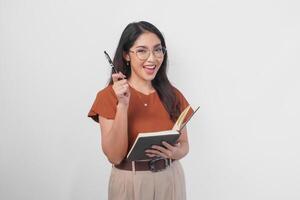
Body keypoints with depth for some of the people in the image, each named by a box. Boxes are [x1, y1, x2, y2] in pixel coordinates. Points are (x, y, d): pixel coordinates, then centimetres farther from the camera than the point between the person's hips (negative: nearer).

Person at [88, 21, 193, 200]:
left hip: (171, 180, 3)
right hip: (131, 183, -3)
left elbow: (184, 143, 8)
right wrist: (123, 104, -24)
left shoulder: (173, 95, 0)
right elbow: (115, 156, -15)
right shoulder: (109, 96, -10)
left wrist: (176, 153, -15)